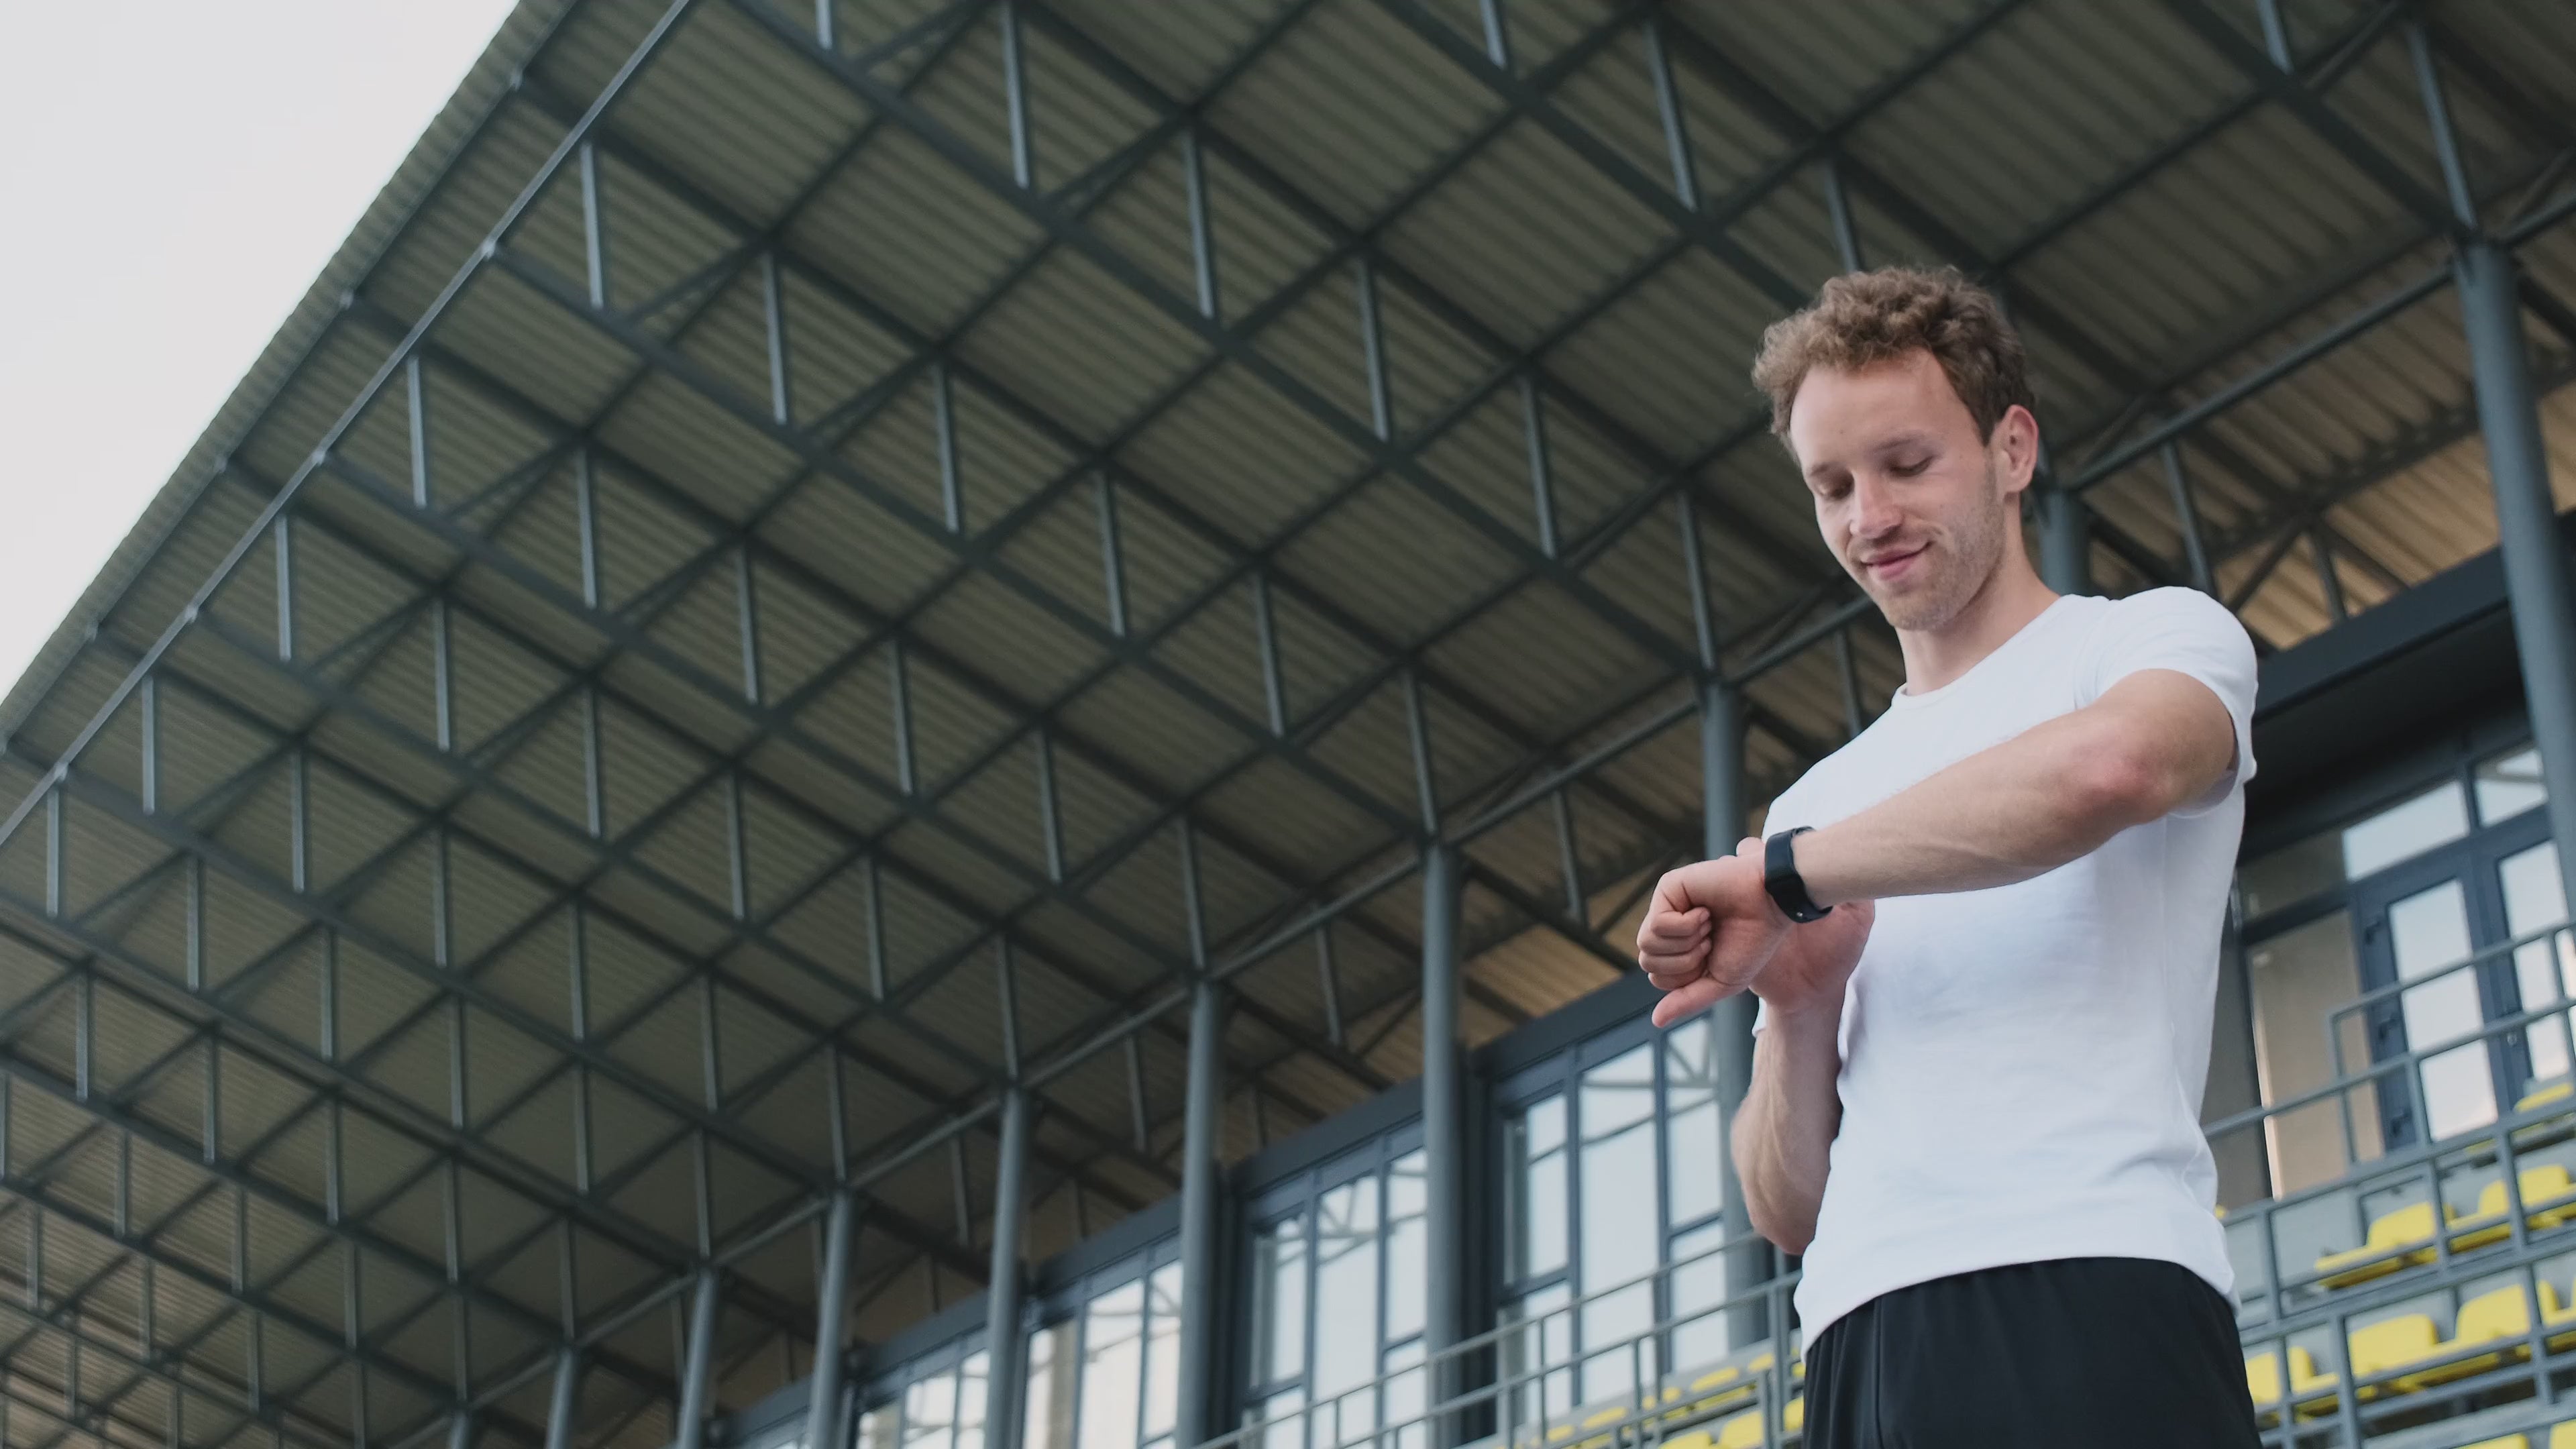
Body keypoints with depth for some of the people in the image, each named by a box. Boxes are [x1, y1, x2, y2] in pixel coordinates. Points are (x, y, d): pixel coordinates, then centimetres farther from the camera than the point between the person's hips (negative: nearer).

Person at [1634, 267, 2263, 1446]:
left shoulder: (2159, 637, 10)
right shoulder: (1817, 807, 23)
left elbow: (2103, 765, -18)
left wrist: (1779, 873, -7)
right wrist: (1797, 1004, 1)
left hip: (2088, 1302, -4)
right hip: (1857, 1349, 5)